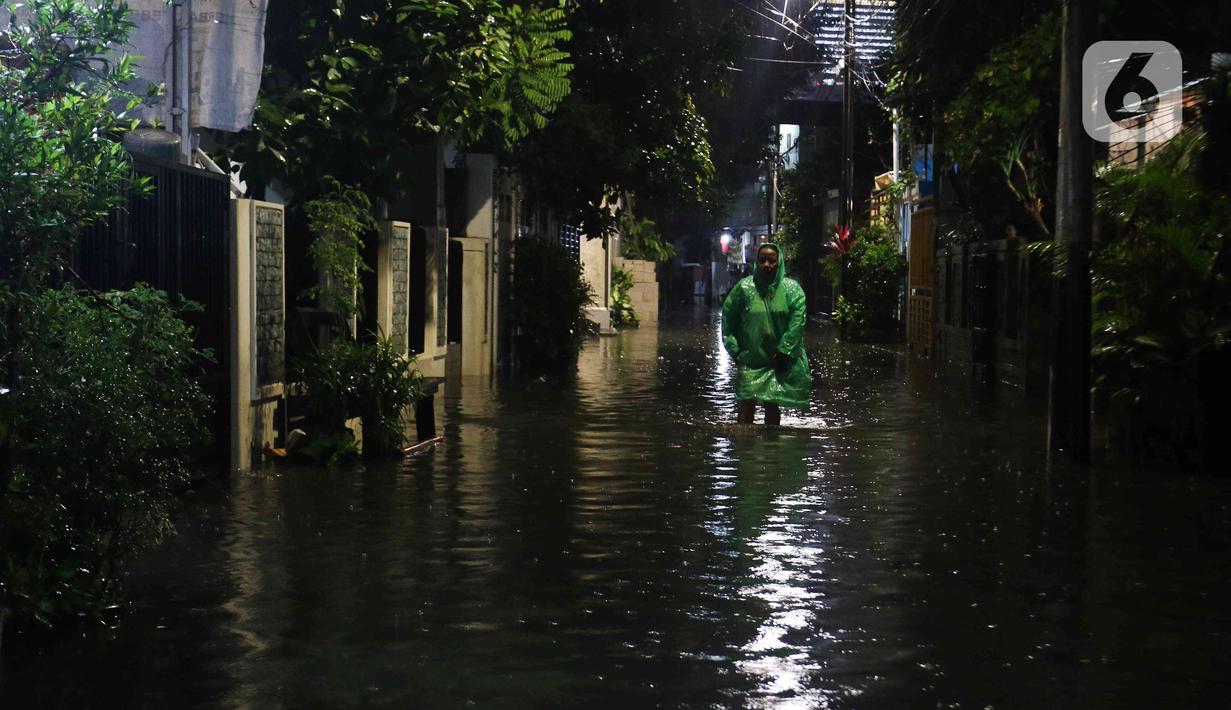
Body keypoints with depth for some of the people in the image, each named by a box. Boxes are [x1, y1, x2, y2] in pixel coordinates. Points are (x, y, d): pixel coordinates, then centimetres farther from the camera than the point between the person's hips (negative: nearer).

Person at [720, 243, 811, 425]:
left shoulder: (791, 288, -2)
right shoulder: (744, 287, -2)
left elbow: (798, 320, -9)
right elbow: (728, 316, 4)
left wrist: (784, 351, -14)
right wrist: (734, 349, -1)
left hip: (780, 362, 1)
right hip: (750, 360, -1)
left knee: (773, 405, 9)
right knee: (747, 404, -9)